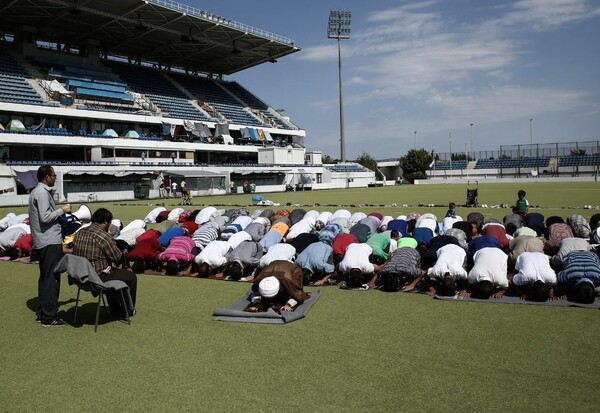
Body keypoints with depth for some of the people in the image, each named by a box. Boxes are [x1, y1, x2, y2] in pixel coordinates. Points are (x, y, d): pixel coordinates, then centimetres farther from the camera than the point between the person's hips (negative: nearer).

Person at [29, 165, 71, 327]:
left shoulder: (36, 192, 17)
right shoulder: (42, 193, -14)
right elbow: (45, 217, -21)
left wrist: (60, 212, 12)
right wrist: (62, 210, -10)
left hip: (42, 242, 11)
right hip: (50, 242, -11)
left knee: (45, 277, 16)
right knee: (52, 279, -6)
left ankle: (42, 313, 24)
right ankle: (49, 317, -2)